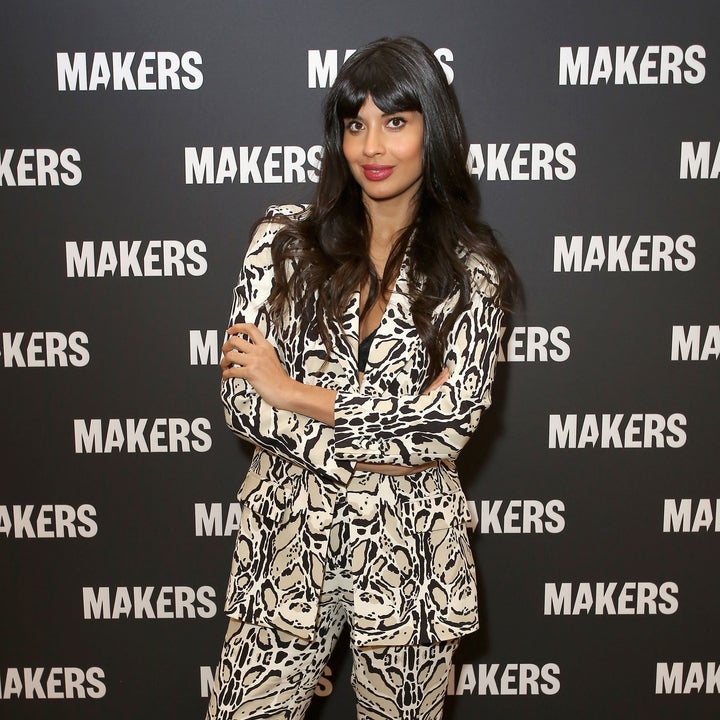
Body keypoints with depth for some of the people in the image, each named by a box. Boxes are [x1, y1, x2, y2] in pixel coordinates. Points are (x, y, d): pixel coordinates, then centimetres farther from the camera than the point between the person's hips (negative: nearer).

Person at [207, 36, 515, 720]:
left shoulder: (470, 269, -2)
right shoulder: (285, 239, -2)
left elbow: (453, 418, -14)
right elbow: (243, 402, -8)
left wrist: (295, 394, -14)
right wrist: (373, 452, -15)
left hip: (411, 543, 0)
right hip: (288, 534, 1)